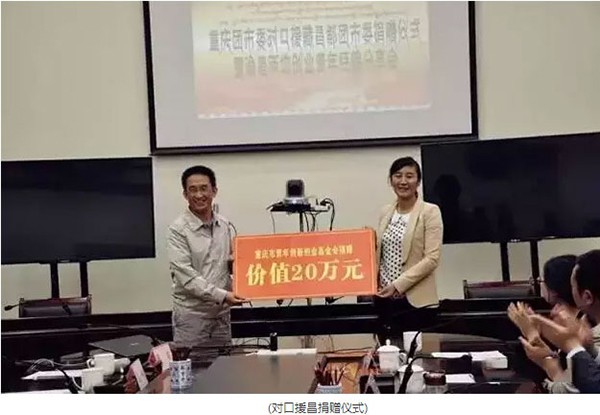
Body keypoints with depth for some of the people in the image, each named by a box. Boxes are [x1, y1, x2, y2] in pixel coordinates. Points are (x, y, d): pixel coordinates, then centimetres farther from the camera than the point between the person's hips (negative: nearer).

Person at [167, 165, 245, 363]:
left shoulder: (225, 225, 7)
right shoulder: (178, 230, -10)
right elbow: (185, 276, -17)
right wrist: (221, 295, -23)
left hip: (222, 314, 6)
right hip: (192, 316, -5)